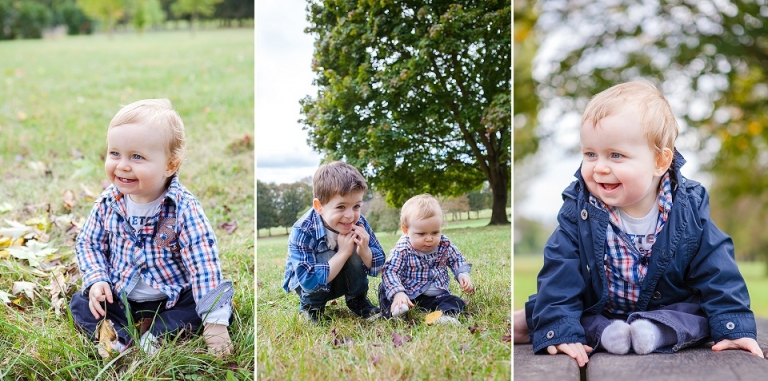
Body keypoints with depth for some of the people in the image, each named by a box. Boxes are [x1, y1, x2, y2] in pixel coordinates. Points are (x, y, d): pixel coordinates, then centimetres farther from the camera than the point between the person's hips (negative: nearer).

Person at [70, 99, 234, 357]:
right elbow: (88, 244, 5)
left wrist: (214, 319, -32)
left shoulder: (183, 209, -21)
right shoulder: (107, 204, -9)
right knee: (80, 304, -13)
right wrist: (96, 280, -15)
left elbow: (203, 263, -25)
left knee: (223, 303, -23)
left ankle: (156, 332, -22)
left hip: (175, 297, -3)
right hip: (119, 298, 3)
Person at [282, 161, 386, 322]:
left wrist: (365, 251, -35)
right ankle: (310, 305, -6)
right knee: (326, 255, -32)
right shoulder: (302, 232, -32)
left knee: (355, 250, -24)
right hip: (304, 284, -4)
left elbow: (377, 267, -13)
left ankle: (357, 300, 1)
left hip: (340, 281, 4)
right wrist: (342, 254, -40)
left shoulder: (359, 224, -20)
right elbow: (310, 281, -39)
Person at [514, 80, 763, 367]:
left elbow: (717, 271, -8)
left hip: (669, 309, 0)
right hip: (594, 310, 0)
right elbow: (560, 274, -19)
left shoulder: (688, 211, -15)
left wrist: (735, 326, -16)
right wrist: (559, 330, -29)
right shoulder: (577, 210, -17)